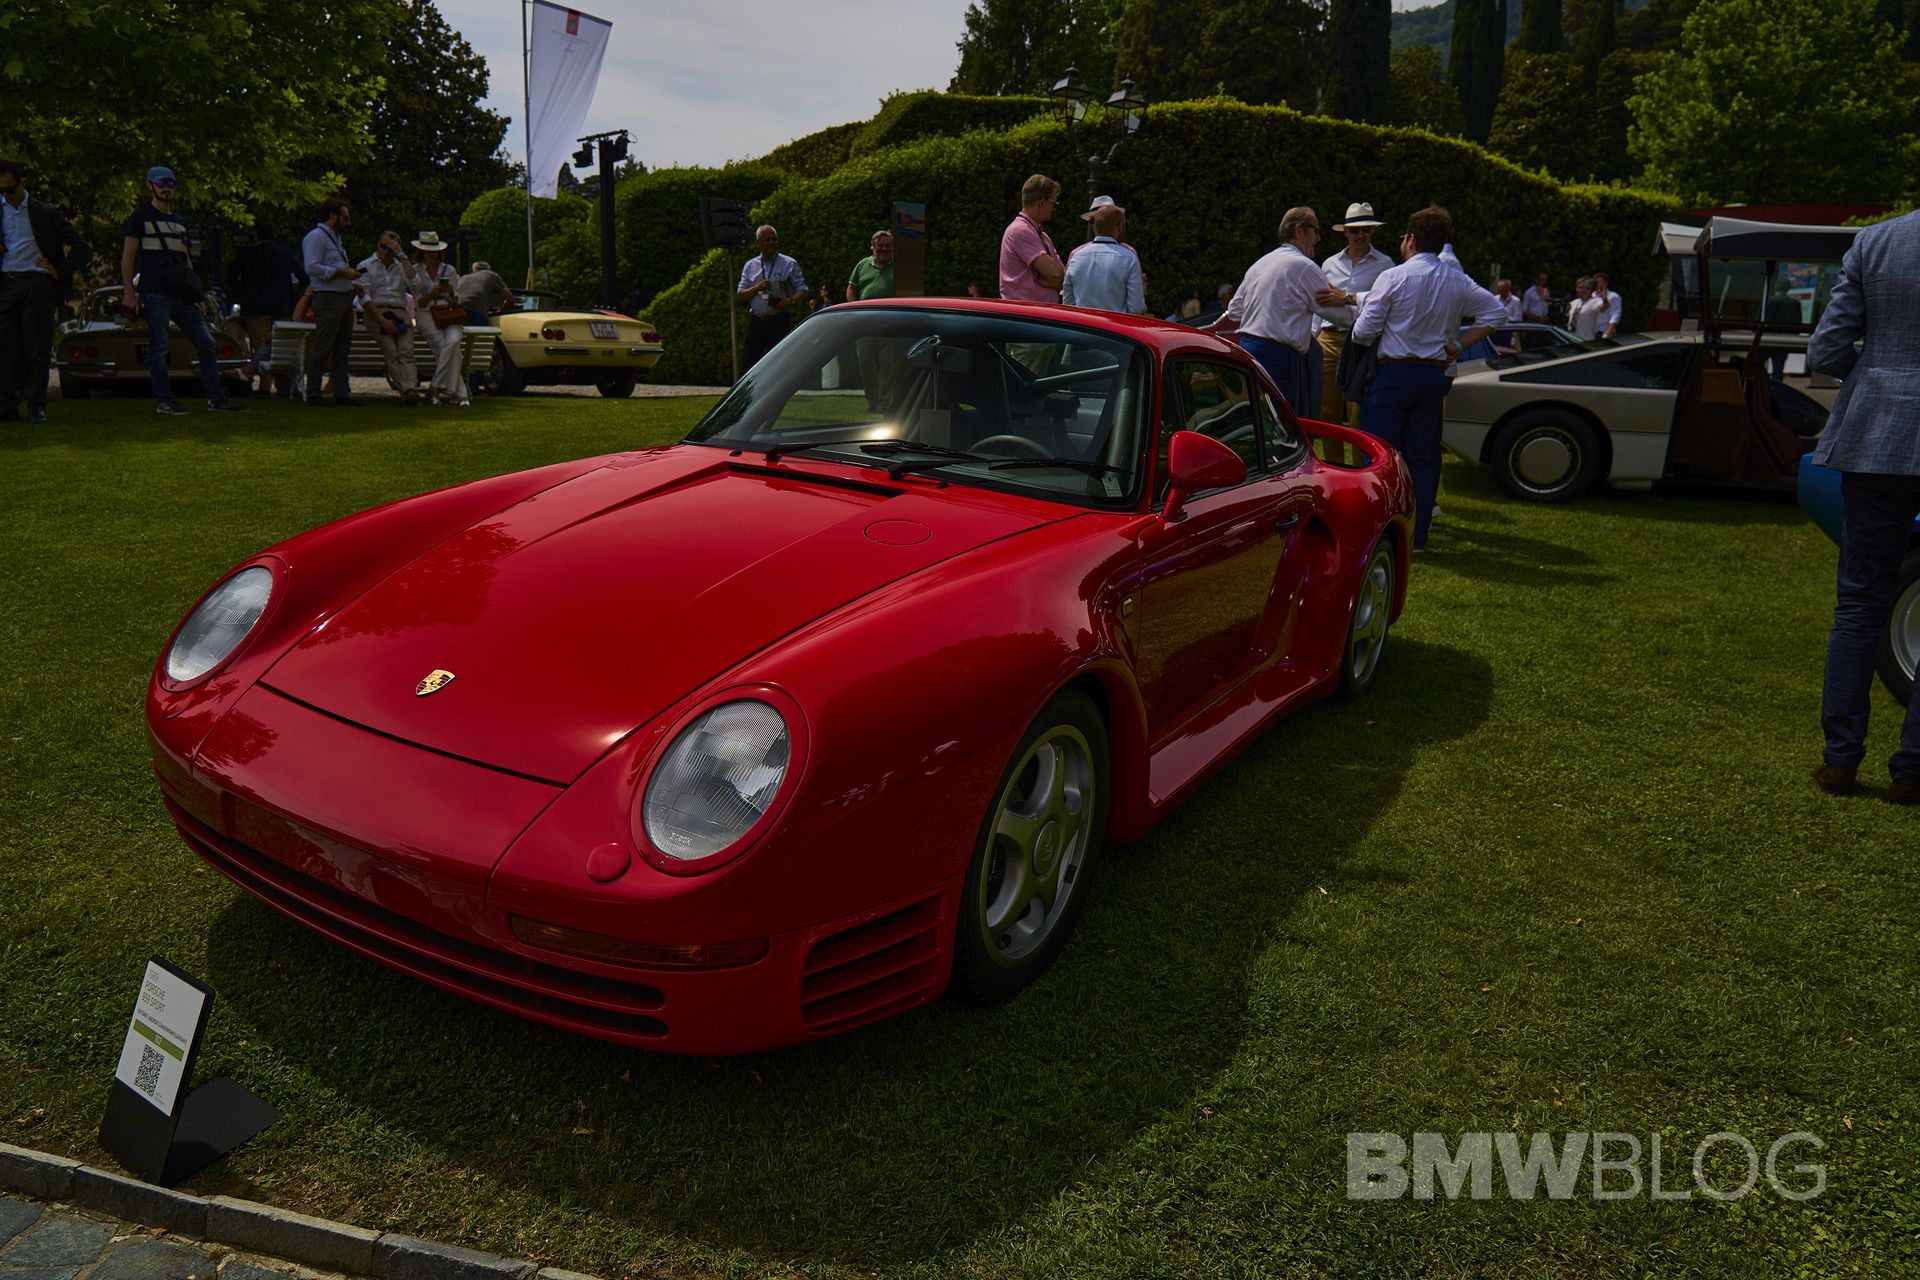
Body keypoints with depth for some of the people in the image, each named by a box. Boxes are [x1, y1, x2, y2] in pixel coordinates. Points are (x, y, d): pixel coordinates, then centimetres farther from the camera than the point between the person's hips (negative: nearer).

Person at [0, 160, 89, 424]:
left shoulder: (45, 213, 7)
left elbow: (79, 246, 7)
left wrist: (60, 273, 0)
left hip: (36, 283, -2)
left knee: (37, 347, -3)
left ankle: (36, 406, 2)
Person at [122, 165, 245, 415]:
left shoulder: (179, 221, 22)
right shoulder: (141, 217, 5)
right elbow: (128, 256, 0)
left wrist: (196, 294, 15)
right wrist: (129, 292, -9)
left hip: (182, 295, 6)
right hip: (156, 294, -6)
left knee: (206, 343, 1)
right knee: (158, 347, -5)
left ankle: (215, 398, 4)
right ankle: (163, 400, -1)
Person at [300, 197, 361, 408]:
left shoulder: (336, 238, 24)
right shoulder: (315, 236, -7)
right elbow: (312, 268, -18)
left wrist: (351, 273, 13)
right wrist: (342, 272, -16)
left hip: (345, 298, 10)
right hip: (327, 298, -10)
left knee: (342, 349, 9)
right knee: (322, 348, -9)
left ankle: (342, 393, 12)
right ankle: (313, 394, -6)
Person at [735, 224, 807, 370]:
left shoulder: (789, 264, 5)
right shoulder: (750, 266, 14)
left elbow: (802, 290, 2)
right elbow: (740, 295, 11)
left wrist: (791, 301, -19)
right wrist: (757, 288, -8)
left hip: (780, 322, -3)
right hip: (756, 323, 3)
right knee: (748, 362, 0)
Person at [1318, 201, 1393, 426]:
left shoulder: (1384, 264, 6)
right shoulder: (1330, 264, 18)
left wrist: (1347, 298, -18)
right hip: (1330, 339, 4)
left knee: (1359, 419, -9)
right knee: (1327, 414, 2)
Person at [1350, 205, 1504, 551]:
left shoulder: (1393, 277, -9)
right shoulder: (1459, 283, 6)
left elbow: (1364, 331, -9)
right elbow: (1495, 312, 9)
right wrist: (1458, 344, 9)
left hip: (1393, 373, -5)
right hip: (1434, 375, 5)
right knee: (1422, 457, 10)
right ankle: (1416, 535, 13)